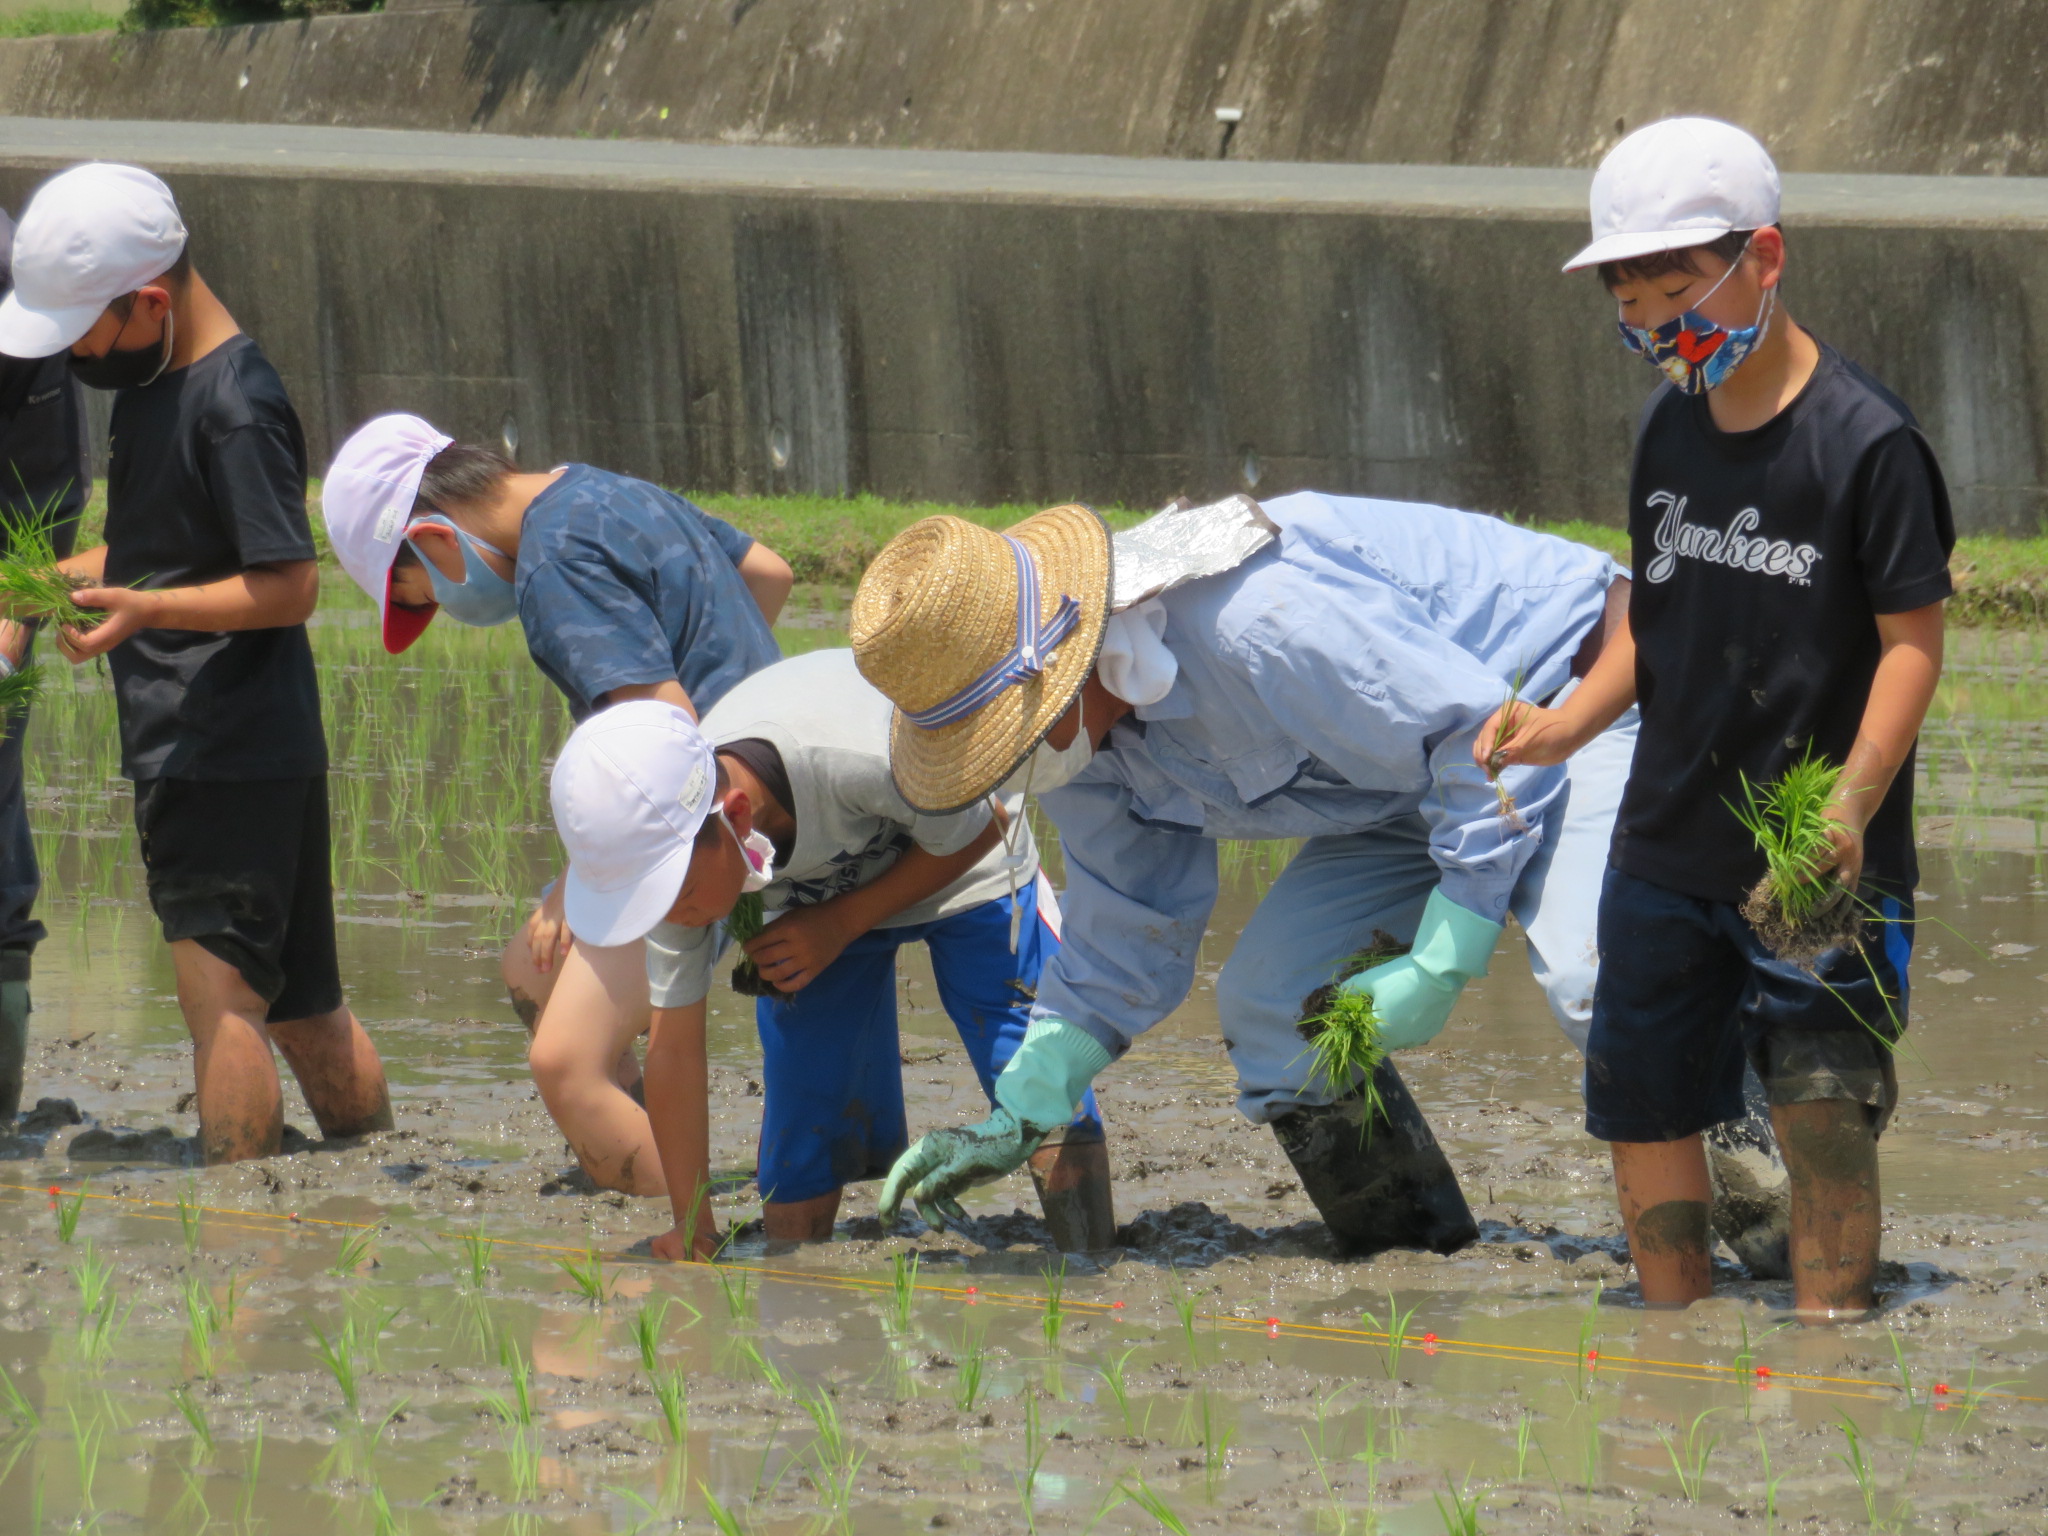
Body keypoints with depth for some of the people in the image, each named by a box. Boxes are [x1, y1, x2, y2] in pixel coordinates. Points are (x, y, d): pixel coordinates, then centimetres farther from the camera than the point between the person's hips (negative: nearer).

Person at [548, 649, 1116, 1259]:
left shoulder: (859, 760, -44)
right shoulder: (672, 852, -28)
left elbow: (982, 827, -21)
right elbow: (672, 1052, -17)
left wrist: (840, 925, -24)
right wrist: (690, 1232, -14)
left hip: (960, 864, -3)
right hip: (816, 902, 3)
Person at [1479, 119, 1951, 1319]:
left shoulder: (1866, 440, -14)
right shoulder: (1674, 429, 7)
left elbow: (1912, 638, -14)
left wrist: (1852, 800, -25)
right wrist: (1569, 725, 2)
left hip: (1813, 858, -7)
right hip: (1667, 842, 7)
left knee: (1824, 1108, -14)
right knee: (1645, 1110, 11)